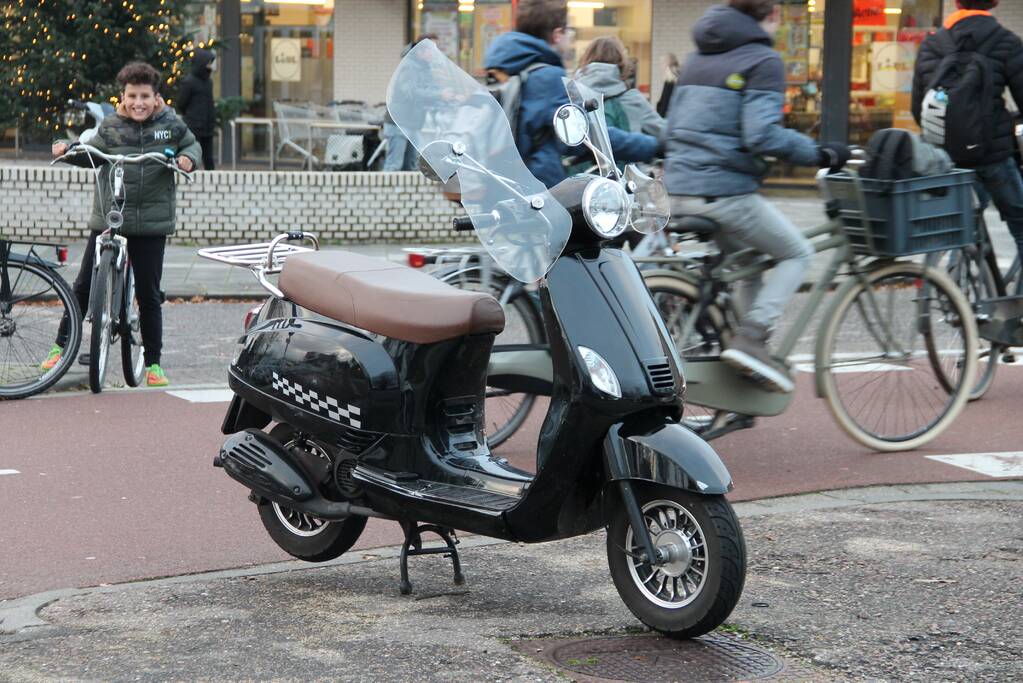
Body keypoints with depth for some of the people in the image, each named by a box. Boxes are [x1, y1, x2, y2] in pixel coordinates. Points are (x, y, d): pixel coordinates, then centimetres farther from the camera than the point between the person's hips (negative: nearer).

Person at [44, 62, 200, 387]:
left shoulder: (171, 124, 2)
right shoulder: (111, 126, 1)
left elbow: (192, 144, 16)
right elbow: (93, 154, 11)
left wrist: (188, 158, -5)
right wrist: (68, 150, -7)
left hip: (151, 225, 0)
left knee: (149, 295, 5)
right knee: (84, 286, 2)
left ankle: (153, 363, 16)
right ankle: (61, 346, 18)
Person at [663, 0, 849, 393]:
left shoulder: (698, 57, 17)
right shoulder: (762, 60, -8)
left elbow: (672, 125, 21)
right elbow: (763, 134, -19)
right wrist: (820, 155, -11)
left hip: (680, 188, 8)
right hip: (725, 191, -8)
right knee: (797, 254, 8)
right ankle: (751, 338, -10)